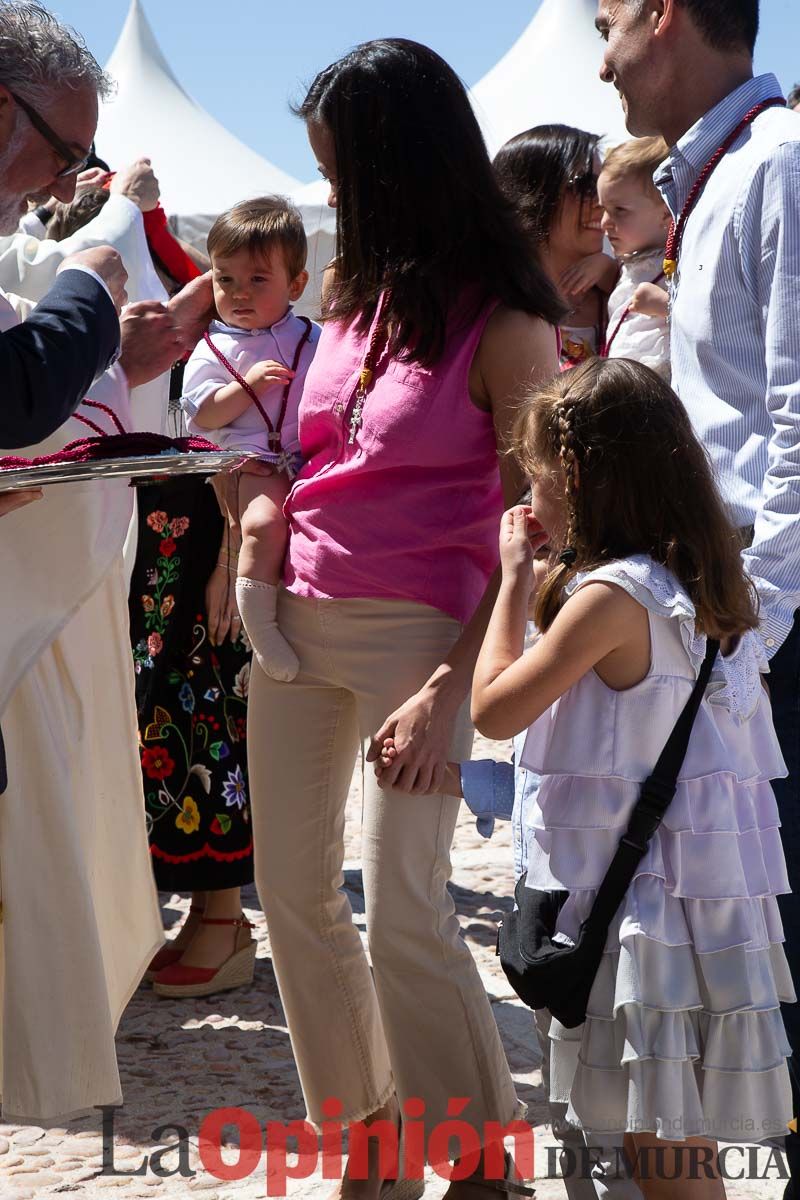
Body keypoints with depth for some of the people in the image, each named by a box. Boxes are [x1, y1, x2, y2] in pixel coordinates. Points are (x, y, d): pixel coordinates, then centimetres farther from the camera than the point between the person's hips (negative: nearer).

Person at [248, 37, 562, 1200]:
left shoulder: (505, 328, -10)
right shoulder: (353, 290, 9)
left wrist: (449, 689, -17)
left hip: (417, 633, -7)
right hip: (301, 618, 7)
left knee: (401, 908, -8)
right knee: (292, 891, 8)